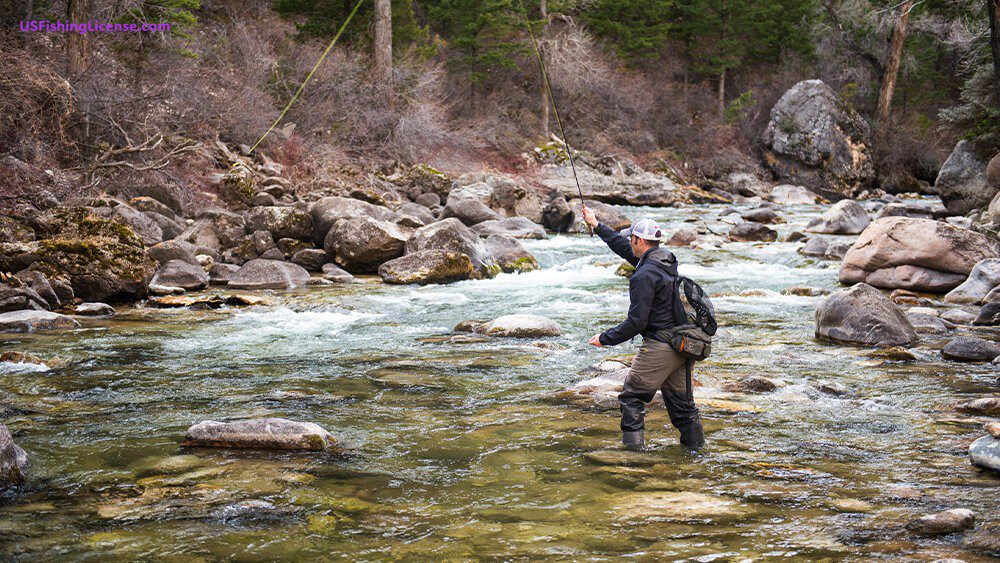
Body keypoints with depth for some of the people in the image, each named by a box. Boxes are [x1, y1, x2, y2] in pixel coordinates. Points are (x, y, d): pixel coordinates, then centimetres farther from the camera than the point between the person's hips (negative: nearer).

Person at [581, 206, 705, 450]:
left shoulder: (645, 275, -19)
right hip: (683, 345, 9)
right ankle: (694, 442, 23)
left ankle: (632, 445, 0)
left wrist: (605, 338, -7)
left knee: (632, 396, 3)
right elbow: (624, 249, 24)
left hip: (659, 347, -8)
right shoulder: (668, 260, 9)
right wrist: (597, 225, 31)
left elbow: (636, 322, -19)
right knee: (680, 397, 18)